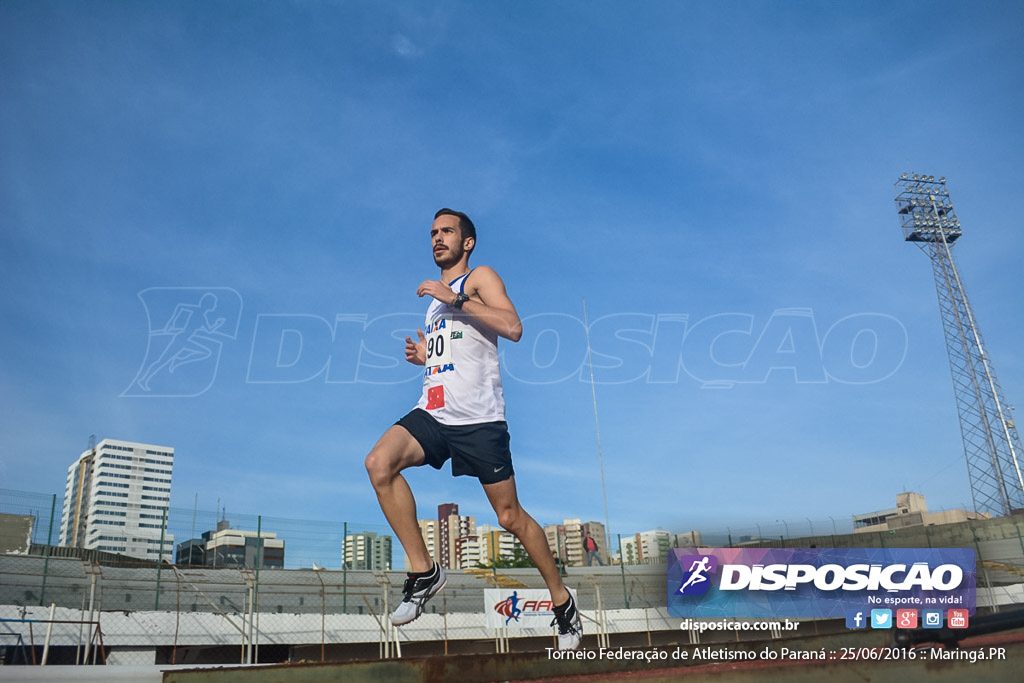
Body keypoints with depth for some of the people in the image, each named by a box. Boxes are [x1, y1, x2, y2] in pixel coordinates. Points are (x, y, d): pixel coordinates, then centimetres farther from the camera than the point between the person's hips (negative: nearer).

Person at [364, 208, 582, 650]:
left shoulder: (480, 278, 2)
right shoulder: (436, 298, 24)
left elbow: (512, 328, -16)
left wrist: (456, 299, -18)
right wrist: (425, 356, 14)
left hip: (478, 418, -6)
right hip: (433, 414, 6)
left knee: (510, 516, 0)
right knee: (379, 464, -20)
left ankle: (561, 599, 22)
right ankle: (423, 570, -9)